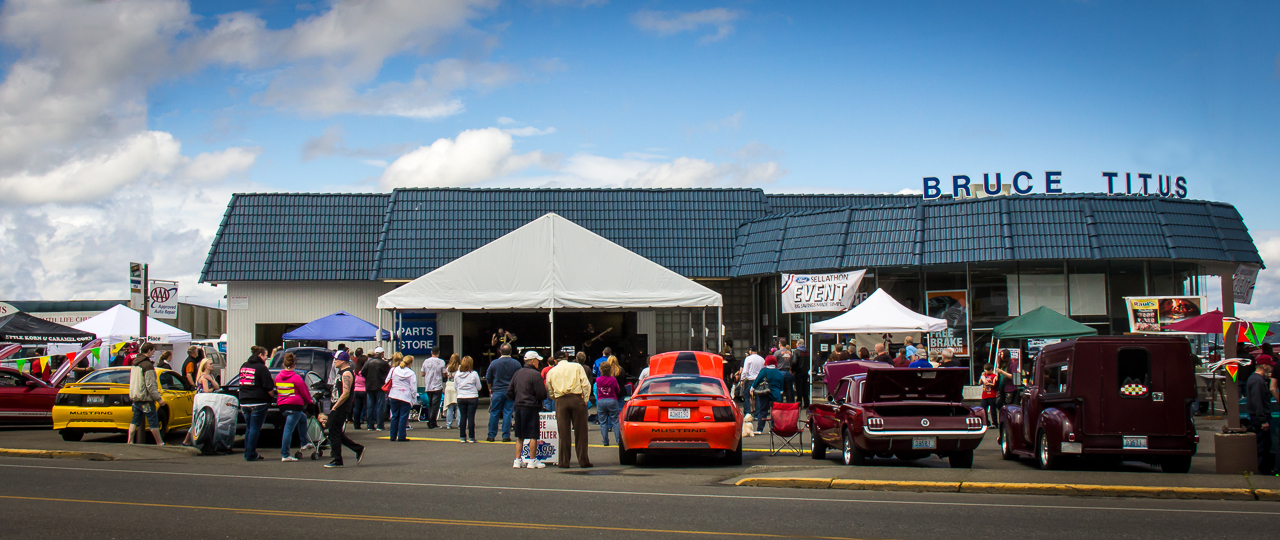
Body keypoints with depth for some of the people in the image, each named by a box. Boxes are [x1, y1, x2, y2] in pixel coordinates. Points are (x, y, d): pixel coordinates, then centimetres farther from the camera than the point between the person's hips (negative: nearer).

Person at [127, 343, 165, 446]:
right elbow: (150, 385, -20)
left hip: (135, 397, 9)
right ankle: (159, 443, 5)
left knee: (135, 421, 11)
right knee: (153, 421, -1)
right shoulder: (147, 365, -17)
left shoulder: (135, 363, 12)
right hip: (145, 398, -9)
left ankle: (130, 442, 7)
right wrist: (158, 398, -16)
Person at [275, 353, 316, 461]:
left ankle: (304, 443, 31)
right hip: (294, 405, -7)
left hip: (282, 405, 7)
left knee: (302, 418, 28)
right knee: (289, 429, -7)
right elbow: (304, 392, -4)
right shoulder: (296, 377, -12)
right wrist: (309, 401, 16)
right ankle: (285, 455, -8)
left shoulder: (278, 376, 8)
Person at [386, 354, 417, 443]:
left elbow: (387, 381, 10)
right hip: (406, 397, -4)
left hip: (394, 396, 4)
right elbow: (413, 389, -5)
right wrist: (414, 396, 7)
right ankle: (401, 436, -1)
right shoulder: (411, 374, -5)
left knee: (394, 416, 11)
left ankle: (393, 436, 13)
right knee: (403, 417, 0)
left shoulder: (393, 370, 4)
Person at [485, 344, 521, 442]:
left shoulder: (494, 363, -3)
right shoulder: (516, 364, -2)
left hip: (497, 392, 0)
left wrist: (490, 389, 20)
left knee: (494, 413, 6)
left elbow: (488, 378, 5)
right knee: (508, 413, 3)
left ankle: (491, 435, 10)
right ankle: (506, 436, 1)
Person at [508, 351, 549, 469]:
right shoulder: (535, 374, -11)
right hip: (531, 407, -7)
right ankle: (532, 460, 2)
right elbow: (541, 394, -15)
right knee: (533, 435, 0)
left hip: (518, 407, 7)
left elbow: (509, 392, 12)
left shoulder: (517, 373, 10)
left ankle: (517, 460, 12)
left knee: (519, 436, 12)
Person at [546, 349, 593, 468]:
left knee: (563, 432, 3)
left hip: (560, 401, 1)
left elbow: (550, 392, 15)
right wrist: (585, 400, 4)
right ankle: (583, 460, 3)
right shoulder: (577, 367, 10)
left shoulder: (551, 372, 15)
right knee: (580, 431, 3)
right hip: (576, 399, -1)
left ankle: (564, 461, 2)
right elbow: (586, 384, 0)